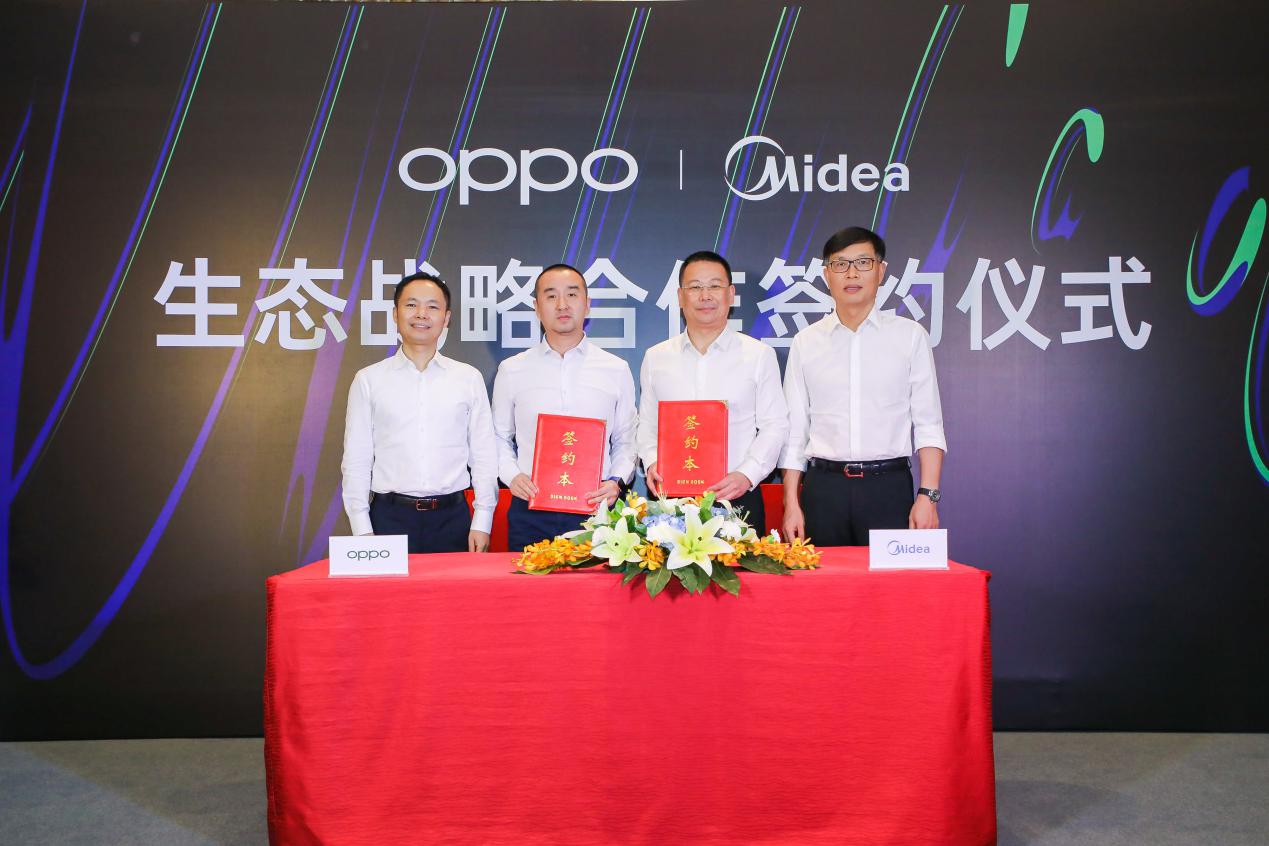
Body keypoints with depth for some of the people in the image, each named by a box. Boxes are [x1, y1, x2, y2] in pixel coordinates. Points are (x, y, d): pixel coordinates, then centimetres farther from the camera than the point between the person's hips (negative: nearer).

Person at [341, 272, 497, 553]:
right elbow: (356, 460, 4)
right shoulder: (368, 380, 5)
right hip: (390, 517, 0)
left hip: (452, 518, 1)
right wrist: (362, 529, -2)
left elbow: (484, 455, 6)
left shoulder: (469, 378, 6)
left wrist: (482, 522, -1)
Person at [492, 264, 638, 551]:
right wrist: (512, 475, -4)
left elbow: (626, 441, 10)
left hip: (595, 509, 0)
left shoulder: (617, 370, 7)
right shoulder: (512, 370, 8)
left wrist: (616, 481, -6)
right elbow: (499, 437, 13)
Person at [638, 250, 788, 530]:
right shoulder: (656, 358, 11)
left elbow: (775, 426, 2)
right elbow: (647, 424, 13)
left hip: (736, 498, -1)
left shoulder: (760, 355, 5)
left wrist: (747, 475, -12)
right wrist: (651, 463, -5)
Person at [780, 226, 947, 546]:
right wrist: (791, 503, 1)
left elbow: (928, 425, 2)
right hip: (823, 487, 1)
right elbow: (794, 429, 7)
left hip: (888, 485, -1)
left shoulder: (910, 336, 5)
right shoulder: (805, 342, 8)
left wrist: (928, 495, -7)